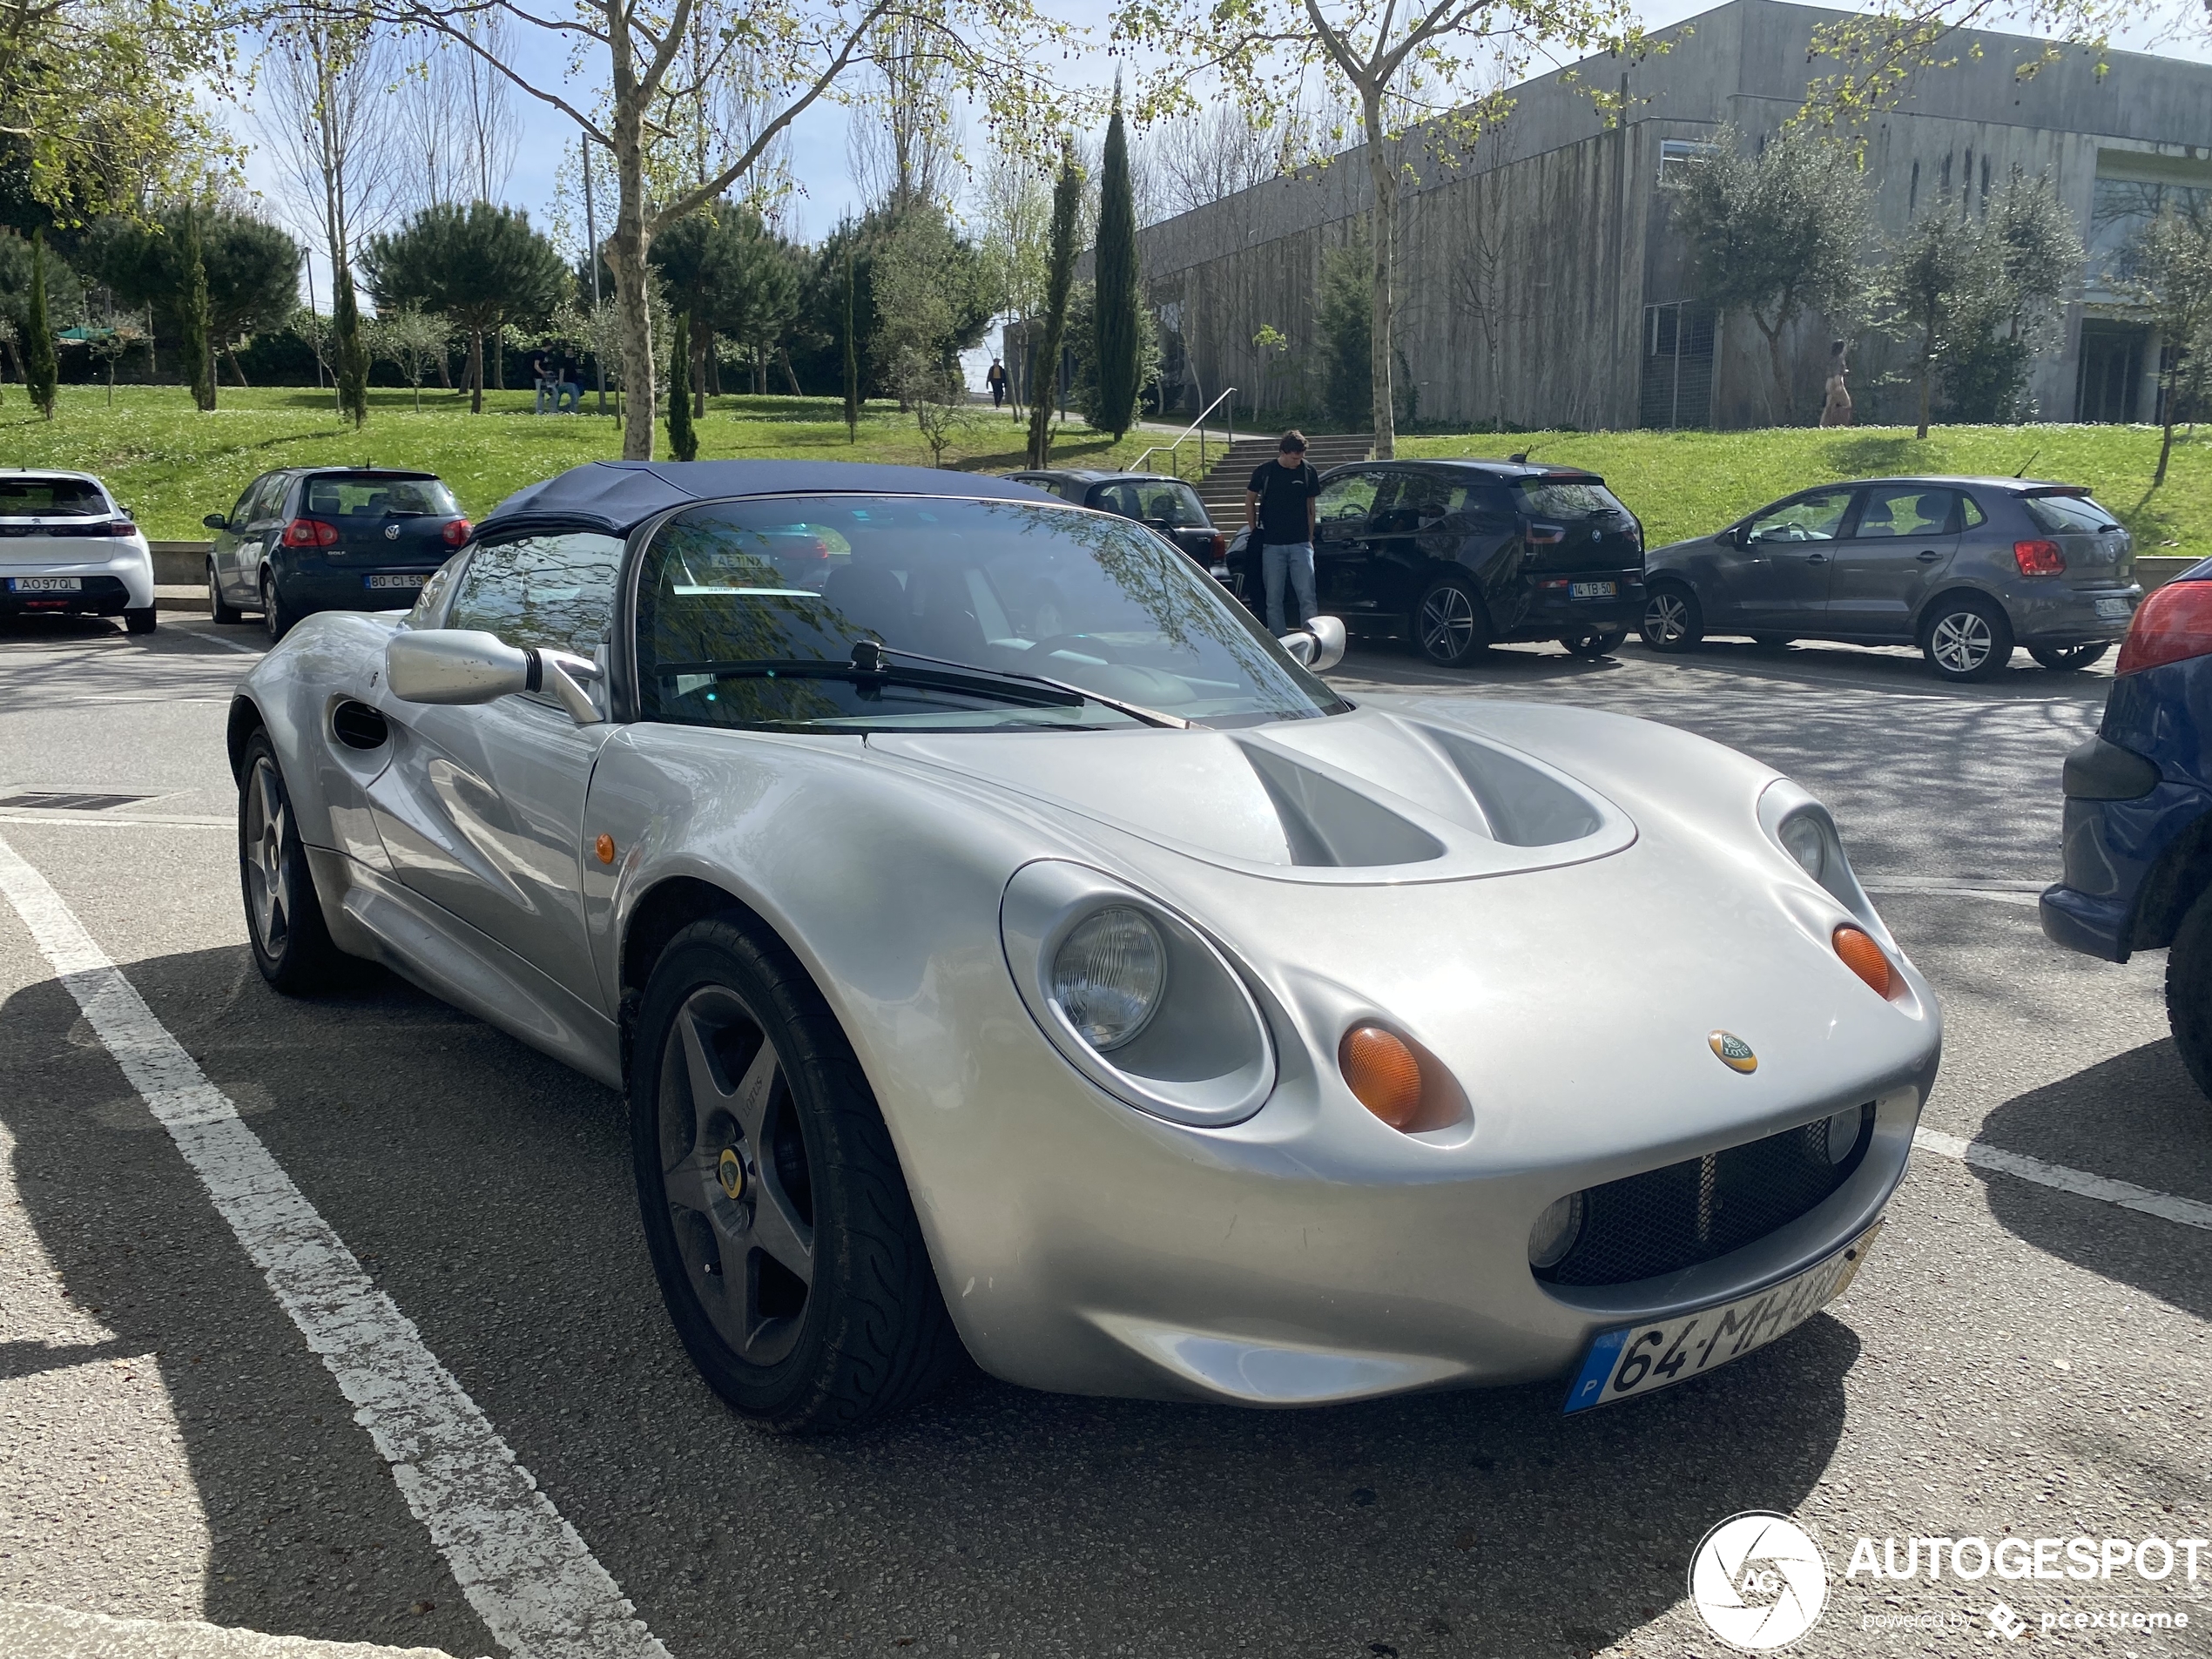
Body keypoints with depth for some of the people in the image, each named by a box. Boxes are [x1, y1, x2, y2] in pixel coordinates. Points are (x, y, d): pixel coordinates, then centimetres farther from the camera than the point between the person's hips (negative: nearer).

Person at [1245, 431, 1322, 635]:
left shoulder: (1308, 472, 3)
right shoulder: (1265, 471, -1)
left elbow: (1311, 506, 11)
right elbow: (1250, 501, 10)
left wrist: (1310, 538, 8)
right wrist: (1254, 531, 6)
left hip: (1300, 544, 0)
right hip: (1272, 545, 0)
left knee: (1306, 596, -6)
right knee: (1274, 598, 3)